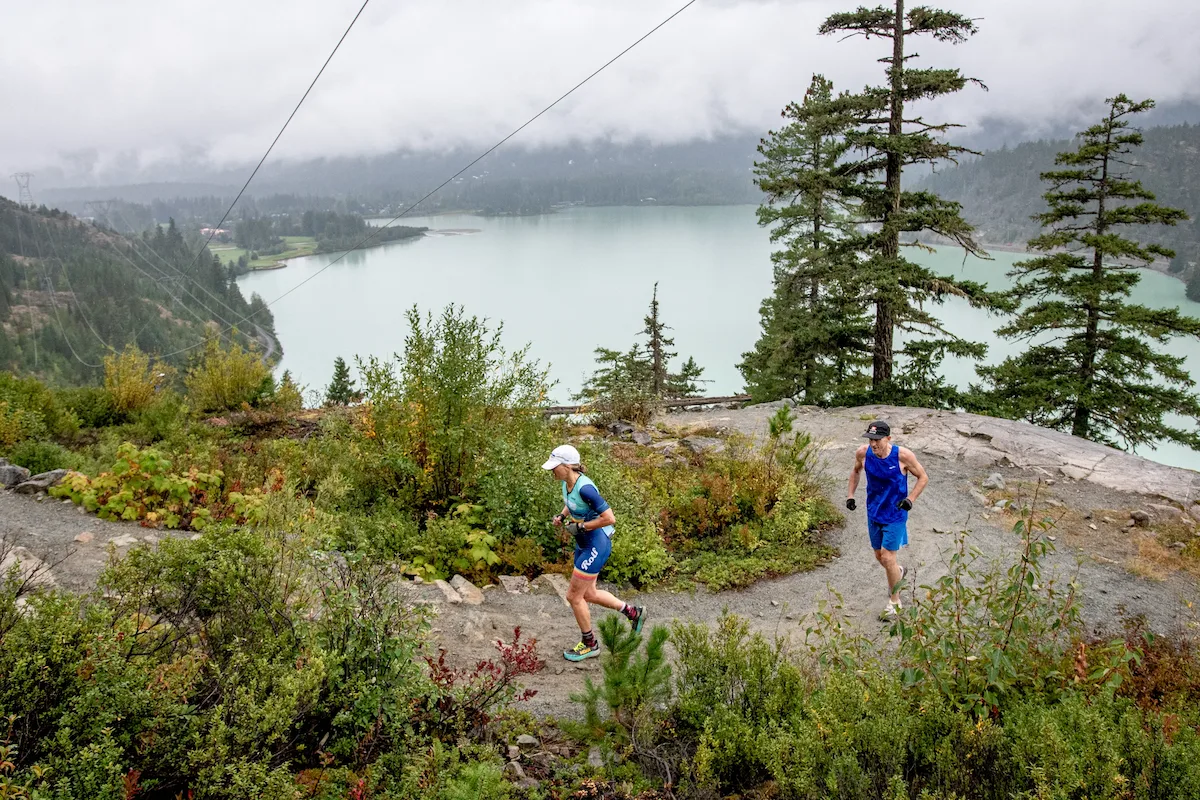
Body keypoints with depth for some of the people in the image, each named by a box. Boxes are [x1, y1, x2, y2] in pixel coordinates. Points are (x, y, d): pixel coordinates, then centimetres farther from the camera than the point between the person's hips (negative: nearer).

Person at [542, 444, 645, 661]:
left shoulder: (585, 488, -28)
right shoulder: (566, 482, -1)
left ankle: (590, 645, 22)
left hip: (596, 546, -9)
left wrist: (581, 527, -21)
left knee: (574, 596, 2)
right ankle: (633, 612, 37)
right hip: (584, 544, 9)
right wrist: (562, 515, 4)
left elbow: (610, 518, -28)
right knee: (588, 594, 20)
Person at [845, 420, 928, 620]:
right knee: (879, 556, 17)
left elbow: (923, 478, -7)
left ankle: (894, 602, 14)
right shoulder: (863, 453, -12)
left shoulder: (903, 456, -22)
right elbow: (856, 471, 12)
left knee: (887, 558, -6)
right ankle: (899, 572, 51)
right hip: (874, 513, 4)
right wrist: (850, 495, 2)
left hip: (895, 515, -4)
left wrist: (910, 499, -20)